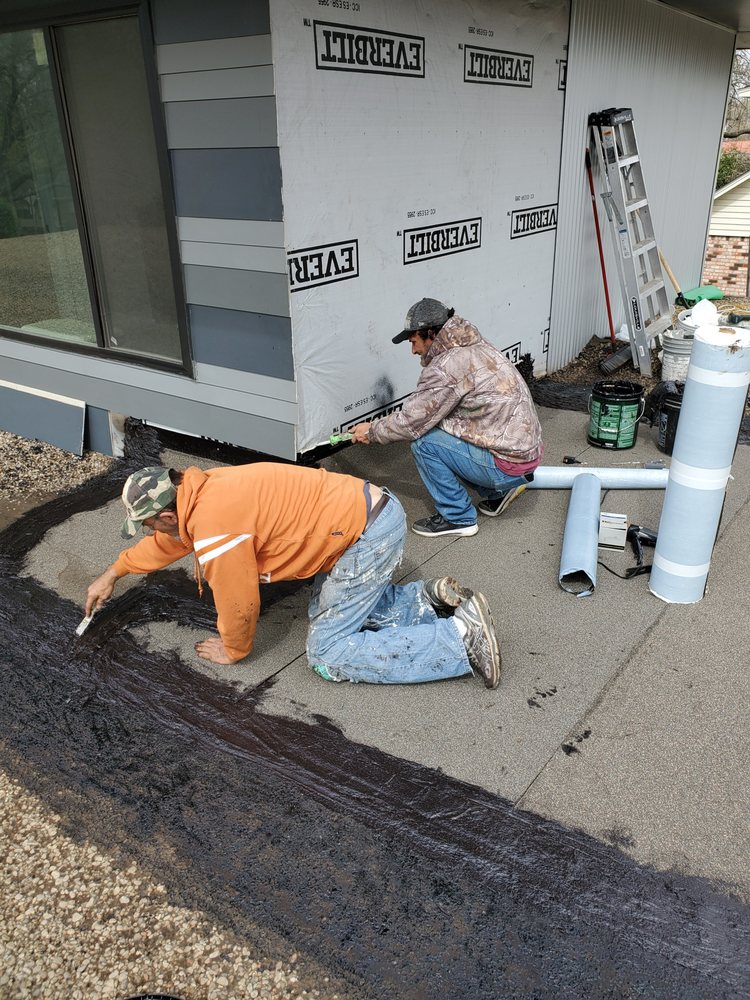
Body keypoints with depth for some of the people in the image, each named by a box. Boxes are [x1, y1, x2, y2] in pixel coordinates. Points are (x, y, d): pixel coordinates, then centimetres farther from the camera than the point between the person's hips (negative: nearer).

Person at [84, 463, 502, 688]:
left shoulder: (213, 525, -19)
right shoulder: (200, 490, 10)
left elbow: (238, 604, -9)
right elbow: (166, 543, 31)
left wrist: (233, 649, 11)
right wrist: (112, 574, 40)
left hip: (369, 535, -10)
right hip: (370, 507, 10)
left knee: (327, 654, -4)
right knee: (329, 608, 26)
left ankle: (461, 638, -7)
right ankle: (429, 600, 14)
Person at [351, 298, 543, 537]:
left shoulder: (446, 366, -19)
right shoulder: (478, 347, 10)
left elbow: (412, 422, -14)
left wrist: (372, 431, 3)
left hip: (507, 464, -9)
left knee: (424, 441, -11)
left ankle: (458, 517, 2)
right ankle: (499, 490, 20)